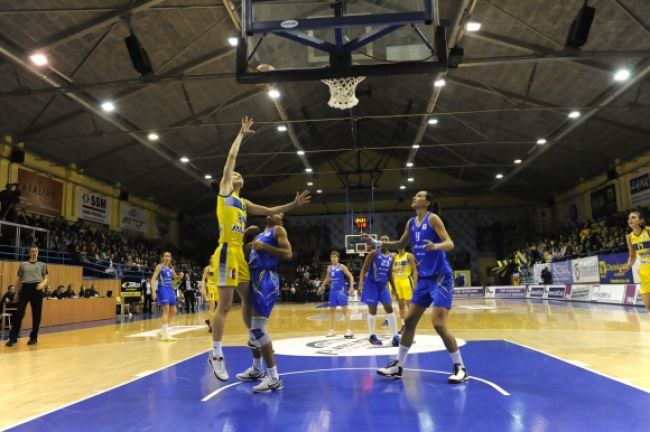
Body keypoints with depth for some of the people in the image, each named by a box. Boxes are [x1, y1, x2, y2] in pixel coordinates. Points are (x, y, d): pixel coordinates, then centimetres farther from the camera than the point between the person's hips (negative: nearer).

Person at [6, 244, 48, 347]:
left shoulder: (42, 265, 13)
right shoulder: (23, 265, 14)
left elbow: (46, 279, 9)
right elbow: (19, 280, 19)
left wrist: (42, 284, -13)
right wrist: (17, 292, 15)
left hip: (37, 289, 0)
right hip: (25, 289, 0)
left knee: (36, 315, 1)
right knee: (19, 313, -9)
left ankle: (34, 337, 11)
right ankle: (13, 337, -2)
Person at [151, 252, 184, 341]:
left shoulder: (171, 268, 13)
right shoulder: (159, 267, -5)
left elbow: (175, 277, 28)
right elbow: (153, 279, -12)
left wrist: (180, 276, 4)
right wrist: (153, 291, -24)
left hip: (170, 289, 8)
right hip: (162, 289, -8)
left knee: (173, 312, 10)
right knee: (166, 310, -17)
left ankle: (163, 330, 25)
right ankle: (165, 334, -18)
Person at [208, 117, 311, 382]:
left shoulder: (244, 203, 22)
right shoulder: (224, 192, 4)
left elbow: (269, 211, 25)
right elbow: (231, 157, 2)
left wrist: (293, 205, 17)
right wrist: (241, 134, 11)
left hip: (240, 253, 8)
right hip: (227, 252, -8)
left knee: (248, 299, 14)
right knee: (225, 304, -7)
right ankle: (216, 354, 1)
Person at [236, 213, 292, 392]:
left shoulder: (278, 230, 2)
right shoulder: (259, 235, 26)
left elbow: (288, 254, -12)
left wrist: (264, 247, -17)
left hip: (267, 280, -9)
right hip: (255, 279, 9)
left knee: (258, 328, -16)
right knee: (253, 327, 16)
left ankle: (274, 378, -13)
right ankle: (256, 369, 30)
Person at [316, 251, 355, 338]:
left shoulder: (342, 267, -9)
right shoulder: (329, 268, 9)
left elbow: (351, 277, -10)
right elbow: (327, 279, 25)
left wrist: (351, 287, -21)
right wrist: (321, 287, 24)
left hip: (341, 290, -6)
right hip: (333, 290, 7)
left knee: (345, 309, -8)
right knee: (332, 310, 10)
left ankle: (349, 330, -8)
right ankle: (332, 330, 20)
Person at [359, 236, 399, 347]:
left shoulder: (390, 257, 7)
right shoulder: (374, 253, -10)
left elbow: (390, 274, 16)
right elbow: (364, 268, -13)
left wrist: (394, 289, 15)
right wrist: (361, 280, -27)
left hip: (383, 285, 5)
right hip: (371, 284, -5)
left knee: (389, 309, -2)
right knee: (372, 310, 0)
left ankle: (395, 337, 1)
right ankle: (372, 336, 14)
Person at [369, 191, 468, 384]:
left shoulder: (433, 218, -11)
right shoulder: (411, 223, 10)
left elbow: (450, 244, -19)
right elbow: (400, 244, 23)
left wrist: (436, 246, -40)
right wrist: (377, 243, 14)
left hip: (441, 277, -7)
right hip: (424, 278, 8)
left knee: (438, 324, -13)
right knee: (409, 321, 8)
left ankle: (460, 368, 2)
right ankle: (398, 365, 19)